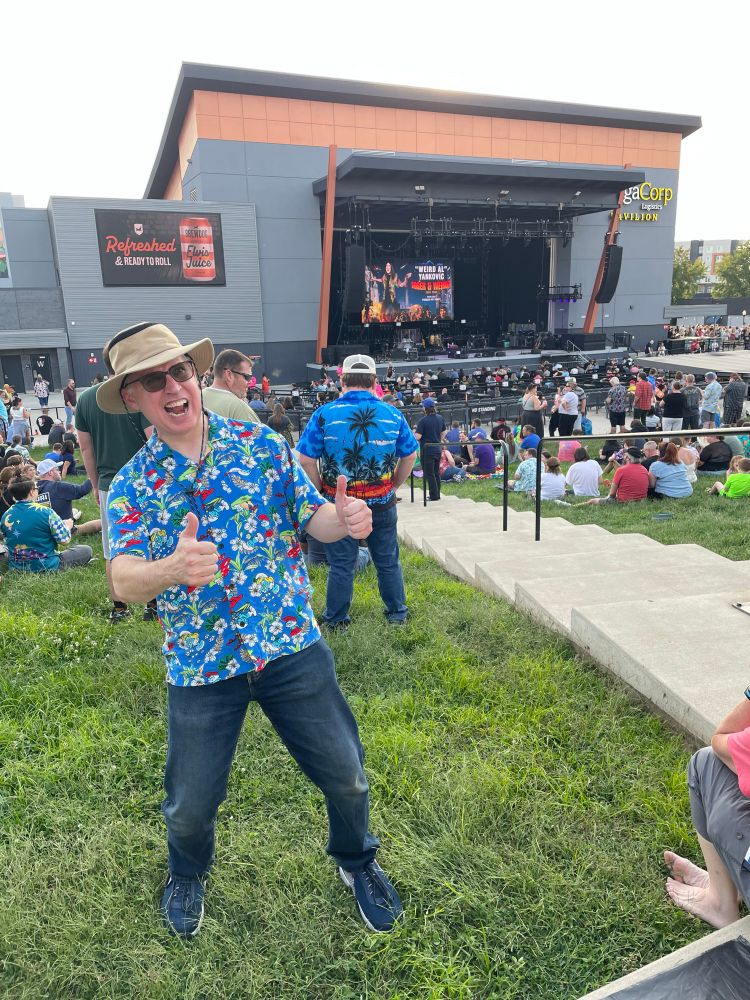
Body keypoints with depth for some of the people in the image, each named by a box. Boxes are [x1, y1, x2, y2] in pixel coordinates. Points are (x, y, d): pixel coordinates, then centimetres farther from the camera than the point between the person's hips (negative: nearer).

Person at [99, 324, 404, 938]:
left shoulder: (262, 444, -1)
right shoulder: (132, 485, -2)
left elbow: (311, 518, 1)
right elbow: (125, 580, -15)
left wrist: (343, 519, -24)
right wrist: (171, 569, -39)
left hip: (292, 645, 0)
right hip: (200, 665, 0)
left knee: (345, 772, 10)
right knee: (190, 804, 14)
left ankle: (356, 859, 44)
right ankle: (189, 874, 51)